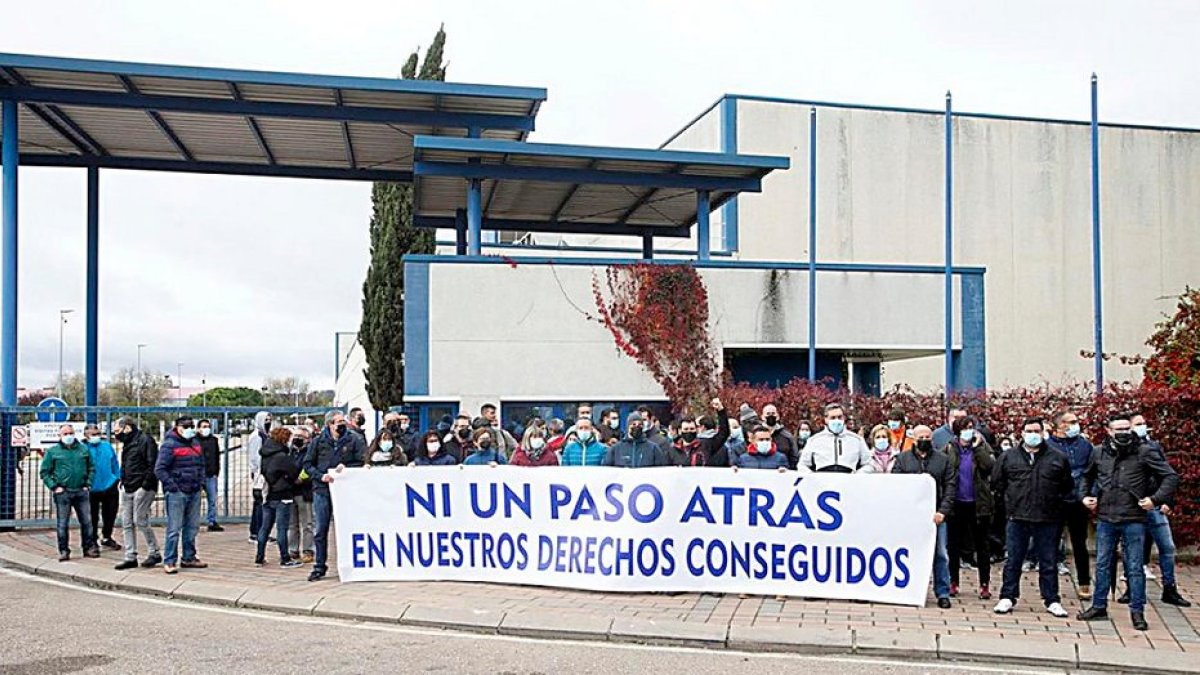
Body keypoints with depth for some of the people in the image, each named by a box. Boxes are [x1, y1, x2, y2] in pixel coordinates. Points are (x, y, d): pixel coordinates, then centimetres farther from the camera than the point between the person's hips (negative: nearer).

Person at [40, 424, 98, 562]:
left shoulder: (83, 449, 10)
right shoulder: (52, 451, 3)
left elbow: (91, 468, 14)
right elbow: (45, 472, 3)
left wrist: (88, 484, 4)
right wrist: (54, 487, -6)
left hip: (81, 492, 2)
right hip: (62, 493, -2)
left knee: (87, 521, 4)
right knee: (62, 524, 1)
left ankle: (89, 548, 14)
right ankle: (64, 551, 9)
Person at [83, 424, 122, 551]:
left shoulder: (107, 446, 4)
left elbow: (114, 463, 11)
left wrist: (117, 479, 8)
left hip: (109, 487, 4)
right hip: (92, 489, -3)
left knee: (110, 514, 13)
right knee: (93, 517, 7)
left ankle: (107, 538, 31)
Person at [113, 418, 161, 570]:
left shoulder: (145, 440, -11)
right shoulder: (127, 444, 19)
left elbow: (153, 464, -17)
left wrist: (147, 483, -20)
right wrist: (123, 480, 14)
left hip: (142, 488, -9)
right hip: (128, 489, 9)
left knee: (140, 521, -9)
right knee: (127, 523, 8)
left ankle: (154, 553, 3)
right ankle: (130, 557, 13)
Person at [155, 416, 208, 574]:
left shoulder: (195, 443, 15)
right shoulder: (169, 445, -9)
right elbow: (159, 469, -12)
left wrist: (201, 481, 14)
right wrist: (171, 485, -16)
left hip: (194, 492, 8)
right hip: (177, 493, -7)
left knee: (192, 527, 13)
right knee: (174, 528, -6)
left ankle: (189, 558, 24)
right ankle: (169, 561, 0)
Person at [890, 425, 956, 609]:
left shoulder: (943, 459, 9)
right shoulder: (903, 459, 8)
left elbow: (950, 487, 3)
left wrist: (943, 511, -8)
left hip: (936, 516, 0)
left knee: (940, 555, 2)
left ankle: (943, 593, 10)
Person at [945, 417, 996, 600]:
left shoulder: (982, 447, 2)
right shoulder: (949, 449, 2)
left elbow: (990, 465, -16)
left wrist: (977, 447, -14)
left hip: (978, 504, 0)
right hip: (956, 503, 1)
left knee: (981, 545, 7)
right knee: (954, 545, 8)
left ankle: (985, 584, 13)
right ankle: (953, 582, 17)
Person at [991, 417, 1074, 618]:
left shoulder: (1058, 458, 3)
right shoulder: (1009, 457, 4)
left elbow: (1067, 485, 12)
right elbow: (997, 482, 12)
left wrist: (1057, 502, 7)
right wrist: (1007, 500, 8)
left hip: (1047, 520, 0)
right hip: (1017, 519, 1)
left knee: (1048, 563, 7)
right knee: (1012, 562, 6)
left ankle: (1052, 601, 16)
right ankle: (1007, 598, 15)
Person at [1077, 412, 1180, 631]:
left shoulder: (1144, 452, -7)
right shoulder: (1099, 452, 5)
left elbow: (1171, 477, -5)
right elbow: (1087, 476, 23)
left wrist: (1156, 499, -13)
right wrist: (1085, 495, 11)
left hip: (1133, 520, -3)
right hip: (1105, 519, 4)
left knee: (1134, 568, 3)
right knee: (1103, 566, 12)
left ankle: (1137, 612, 13)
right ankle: (1099, 607, 22)